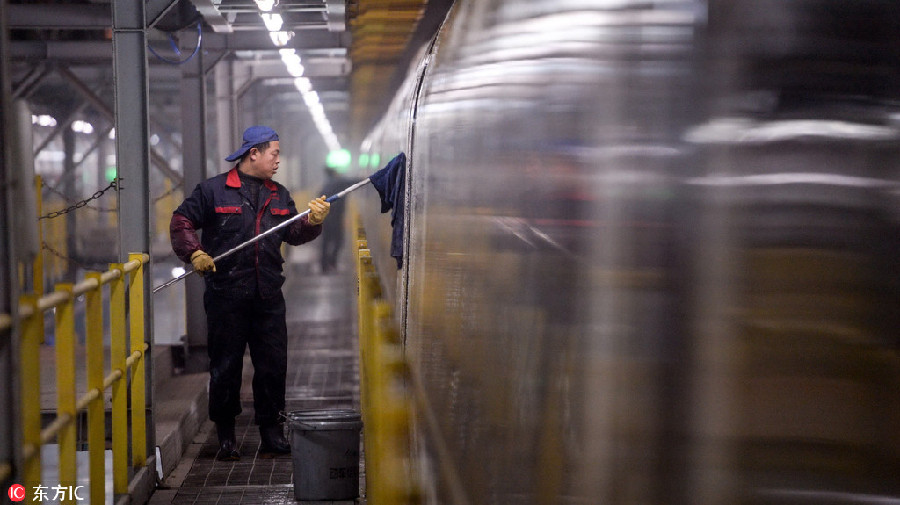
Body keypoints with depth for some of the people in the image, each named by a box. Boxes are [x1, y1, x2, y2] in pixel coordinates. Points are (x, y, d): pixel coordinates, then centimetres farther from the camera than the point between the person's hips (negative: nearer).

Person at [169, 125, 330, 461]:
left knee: (273, 365, 4)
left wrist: (312, 221, -8)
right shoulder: (213, 190, 0)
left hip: (268, 296, 4)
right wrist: (194, 253, -12)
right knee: (225, 366, 3)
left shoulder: (279, 196, 16)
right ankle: (225, 436, 13)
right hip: (226, 296, -4)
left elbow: (293, 234, 11)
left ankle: (271, 432, 15)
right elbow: (181, 222, 1)